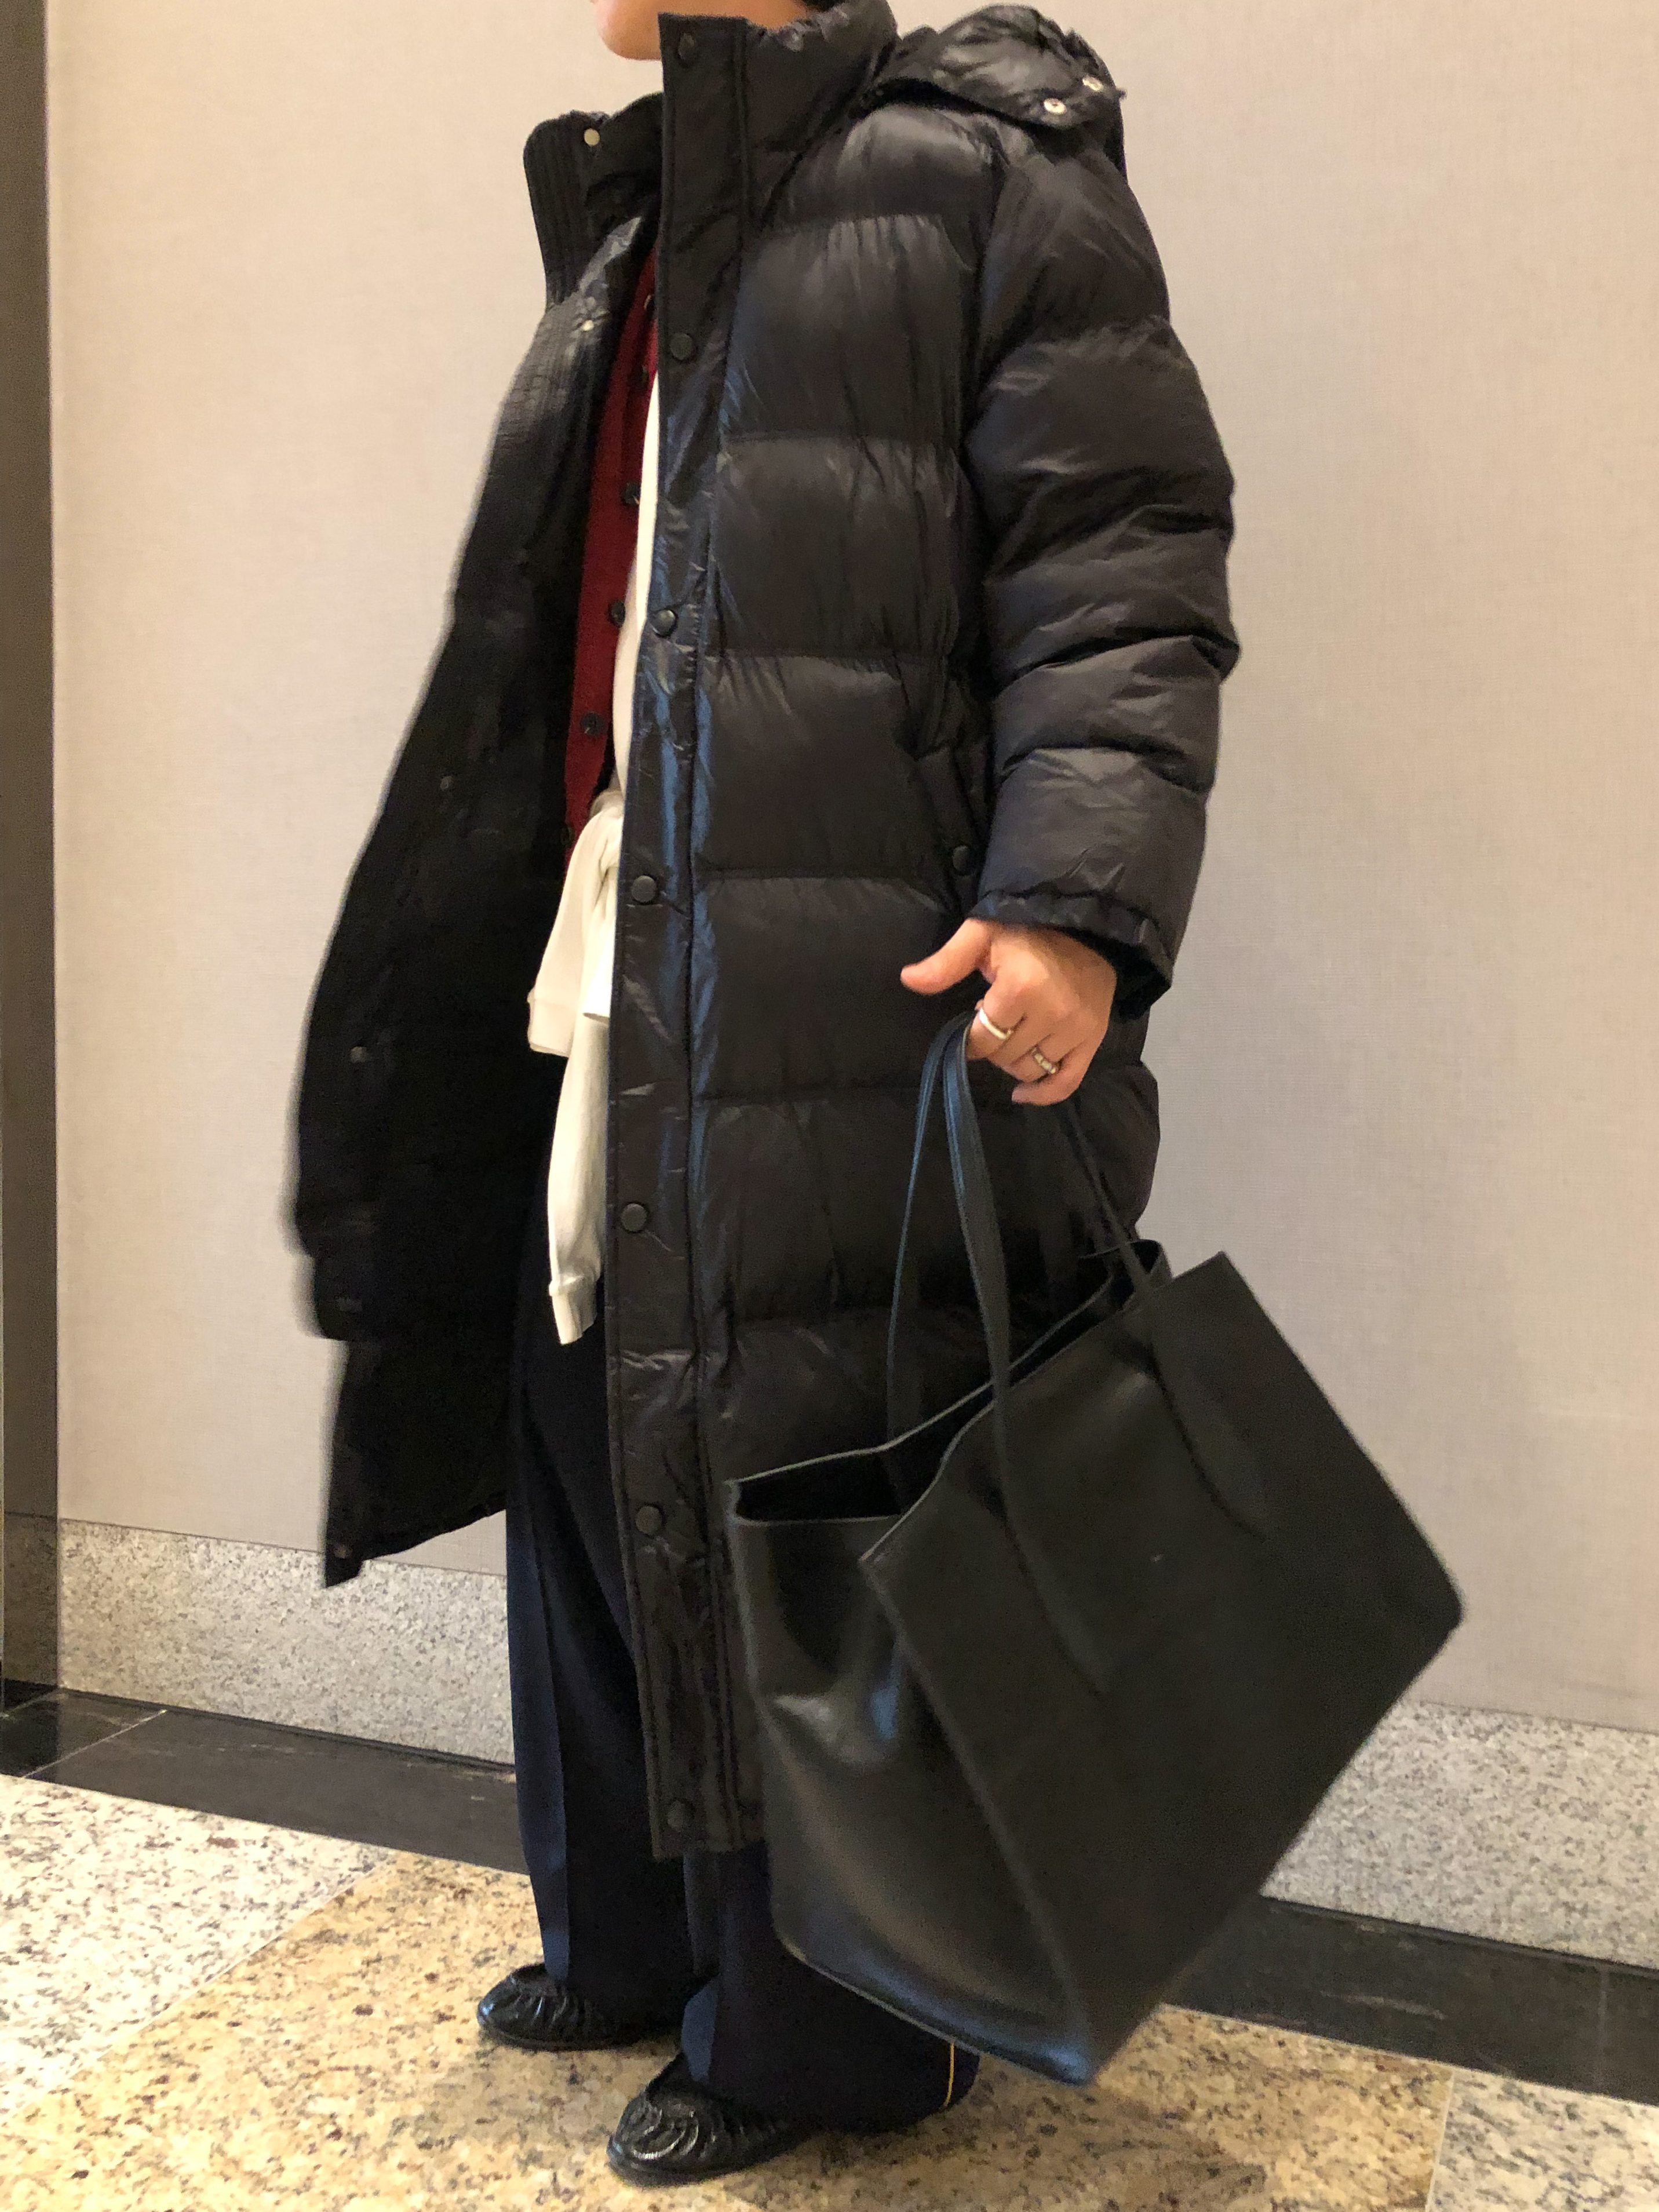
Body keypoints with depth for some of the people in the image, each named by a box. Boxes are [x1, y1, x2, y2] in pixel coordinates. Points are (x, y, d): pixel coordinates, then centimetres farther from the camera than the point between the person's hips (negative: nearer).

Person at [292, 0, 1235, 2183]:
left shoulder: (981, 179, 0)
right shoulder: (633, 240, 24)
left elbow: (1127, 573, -11)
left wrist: (1077, 899, -25)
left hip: (854, 1006, -8)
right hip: (615, 1005, 8)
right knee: (593, 1452, 14)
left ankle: (820, 2031, 21)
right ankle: (639, 1941, 35)